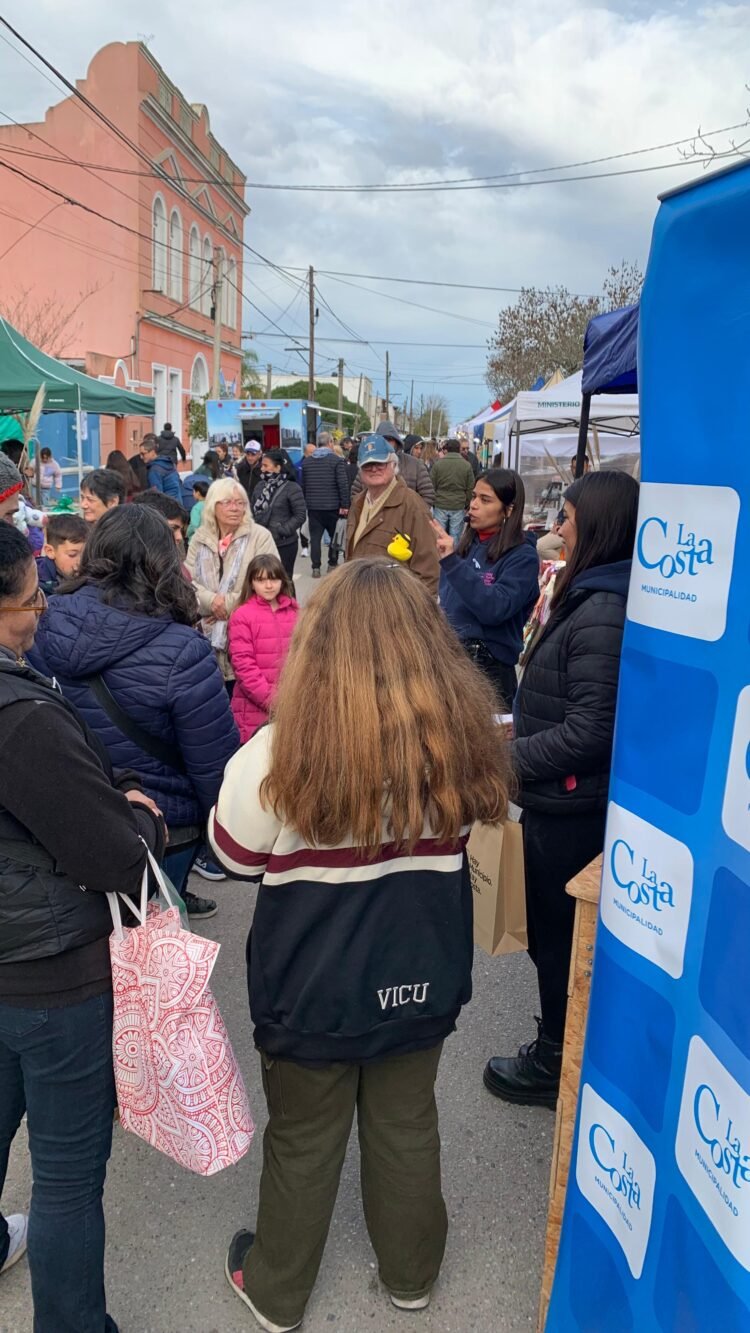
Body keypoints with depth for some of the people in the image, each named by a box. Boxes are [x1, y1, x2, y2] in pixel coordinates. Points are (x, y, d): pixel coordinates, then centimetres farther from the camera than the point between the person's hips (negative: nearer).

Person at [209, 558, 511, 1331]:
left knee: (303, 1141, 20)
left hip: (314, 988, -3)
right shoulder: (461, 735, -16)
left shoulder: (282, 751, -26)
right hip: (421, 980, 3)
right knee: (406, 1129, 25)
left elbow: (233, 855, -8)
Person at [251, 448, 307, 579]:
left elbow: (300, 515, -11)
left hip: (284, 544, -5)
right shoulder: (261, 486, 8)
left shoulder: (292, 488, -9)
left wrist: (281, 531, -17)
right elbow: (253, 510, 15)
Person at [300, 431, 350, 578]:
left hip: (313, 506, 3)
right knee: (335, 536, 14)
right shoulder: (337, 461, -8)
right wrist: (344, 505, -10)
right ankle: (332, 564, 19)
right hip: (332, 506, -3)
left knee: (315, 537, 4)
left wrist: (305, 502, 17)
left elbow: (303, 485, 10)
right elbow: (343, 484, -13)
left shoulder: (306, 462, 5)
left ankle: (316, 568, 1)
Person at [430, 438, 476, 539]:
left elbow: (431, 485, 3)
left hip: (440, 505, 0)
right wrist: (467, 505, 16)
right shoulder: (466, 466, 0)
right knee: (455, 537, 3)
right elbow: (470, 489, 3)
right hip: (459, 507, 0)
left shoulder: (438, 464, -2)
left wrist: (433, 501, 17)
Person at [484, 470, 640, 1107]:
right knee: (559, 929, 23)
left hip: (570, 804, -9)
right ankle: (564, 1040, 41)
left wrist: (507, 758, -20)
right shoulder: (594, 598, 6)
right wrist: (520, 733, 10)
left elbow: (589, 731, -26)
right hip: (566, 797, 9)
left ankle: (555, 1063, 28)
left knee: (557, 934, 9)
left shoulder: (603, 616, -25)